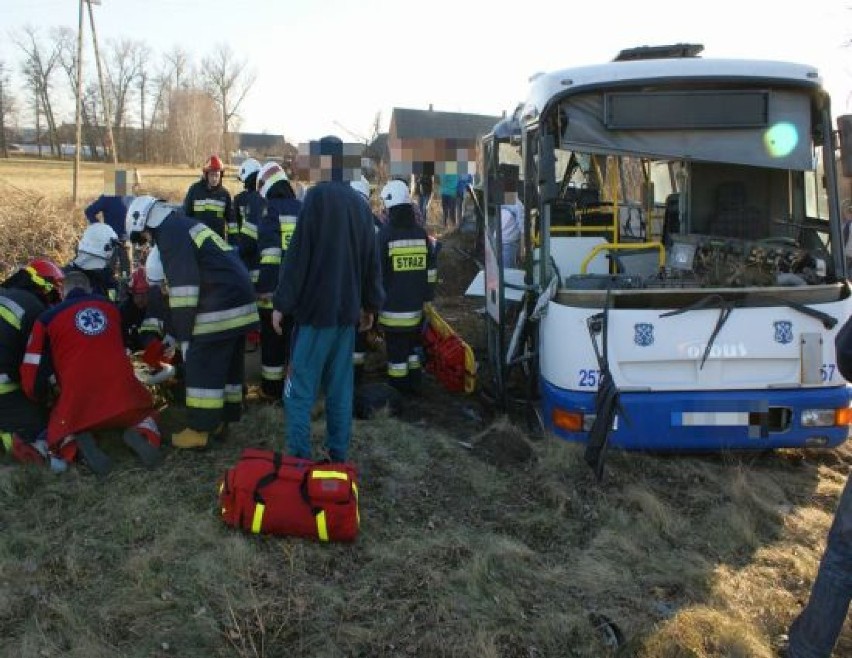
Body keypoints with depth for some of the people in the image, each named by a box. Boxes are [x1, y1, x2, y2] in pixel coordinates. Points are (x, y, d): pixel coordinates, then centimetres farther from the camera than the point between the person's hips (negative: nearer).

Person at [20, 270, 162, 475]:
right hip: (123, 393, 2)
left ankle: (76, 442, -11)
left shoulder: (48, 318, 6)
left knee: (59, 432, 26)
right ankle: (140, 433, -7)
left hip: (77, 399, -1)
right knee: (144, 414, 30)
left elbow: (32, 373, 5)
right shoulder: (110, 306, 16)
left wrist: (42, 396, 25)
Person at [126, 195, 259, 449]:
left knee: (202, 367, -3)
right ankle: (222, 420, 25)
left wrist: (183, 335, -10)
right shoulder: (188, 226, 24)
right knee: (229, 365, 15)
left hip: (220, 311, -10)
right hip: (240, 304, 10)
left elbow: (184, 287, -15)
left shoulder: (170, 235, -6)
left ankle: (199, 430, 2)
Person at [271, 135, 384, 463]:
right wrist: (371, 303, 23)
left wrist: (282, 302, -10)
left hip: (316, 306, -7)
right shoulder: (359, 202, 10)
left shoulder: (317, 196, -12)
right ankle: (338, 455, 18)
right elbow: (371, 258, 15)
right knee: (340, 386, 12)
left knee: (300, 387, -1)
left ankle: (299, 457, -2)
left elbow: (299, 254, -14)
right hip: (347, 308, 7)